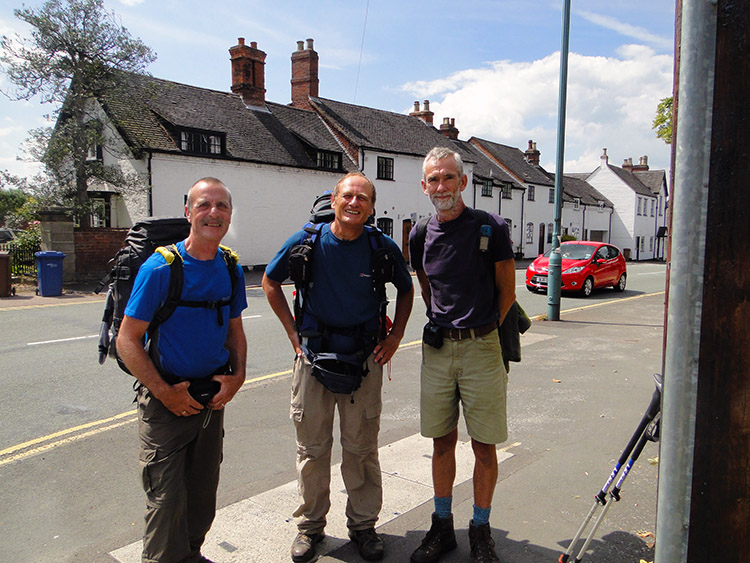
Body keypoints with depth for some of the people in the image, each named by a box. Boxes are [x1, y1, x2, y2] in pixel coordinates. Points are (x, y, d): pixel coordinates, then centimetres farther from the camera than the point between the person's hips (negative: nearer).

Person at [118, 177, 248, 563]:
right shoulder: (160, 268, -16)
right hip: (167, 399, -5)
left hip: (213, 396, 6)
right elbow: (127, 341, -14)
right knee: (167, 497, 1)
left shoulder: (231, 269, 1)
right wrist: (166, 393, -17)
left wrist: (237, 375, -3)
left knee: (203, 490, 18)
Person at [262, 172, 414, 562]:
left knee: (361, 448, 8)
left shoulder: (383, 247, -4)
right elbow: (270, 282, 10)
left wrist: (395, 336, 4)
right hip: (313, 354, 0)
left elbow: (406, 289, 14)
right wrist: (293, 332, 4)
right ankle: (310, 525, 28)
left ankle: (363, 524, 28)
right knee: (312, 446, 9)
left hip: (365, 356, 0)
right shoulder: (306, 241, -5)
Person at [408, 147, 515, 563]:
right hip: (437, 347, 4)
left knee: (484, 446, 5)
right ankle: (442, 525, 27)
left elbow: (506, 290, 2)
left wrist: (483, 331, 5)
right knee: (442, 440, 12)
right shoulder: (420, 236, 5)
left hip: (481, 347, -3)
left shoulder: (491, 228, -7)